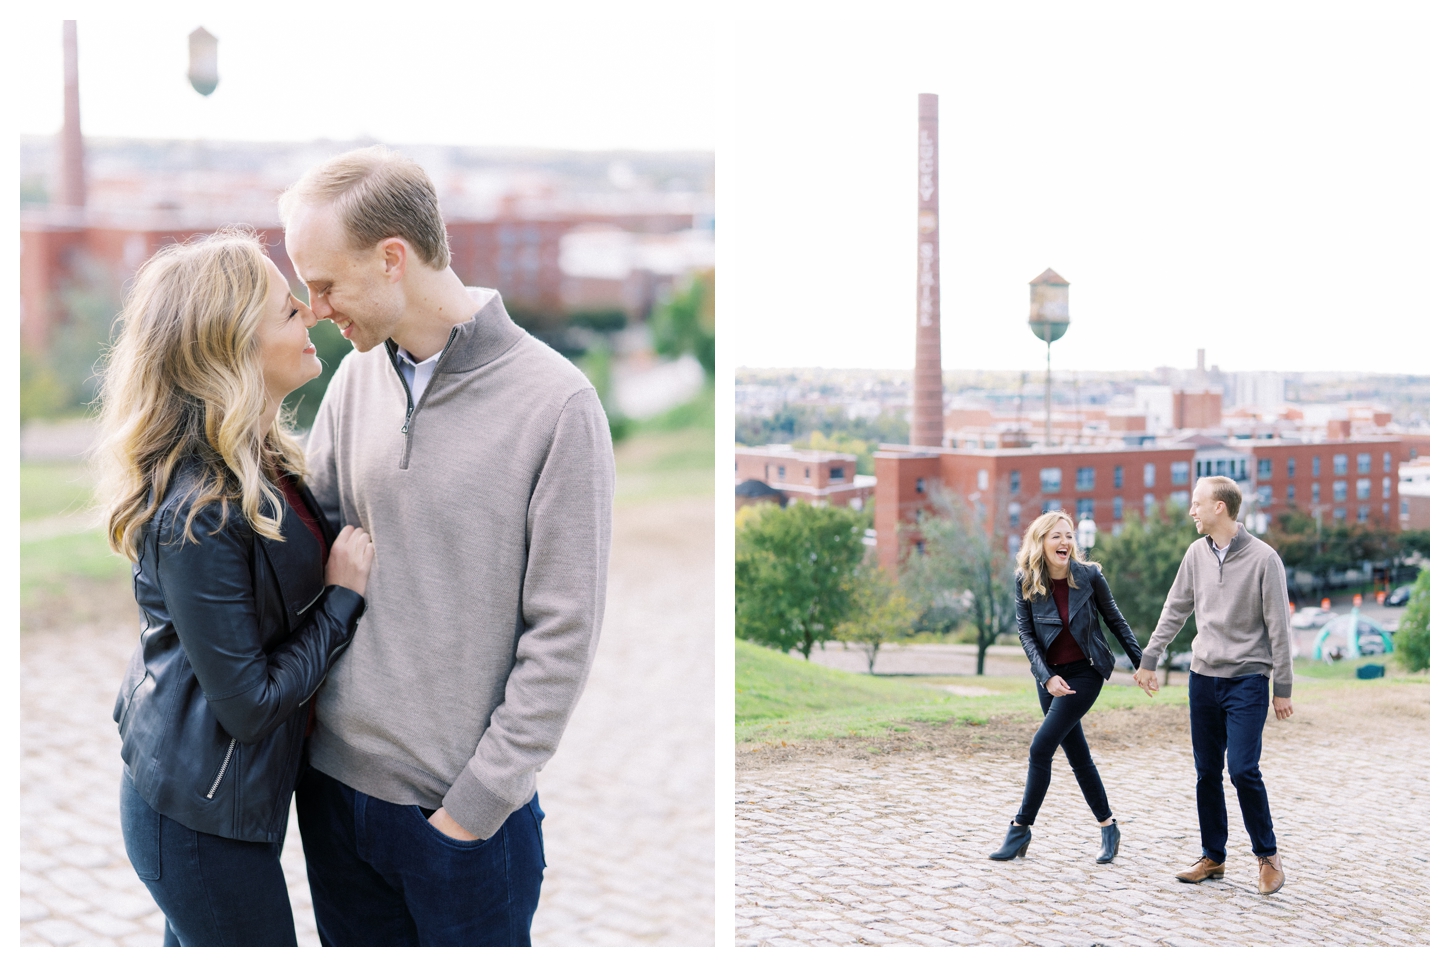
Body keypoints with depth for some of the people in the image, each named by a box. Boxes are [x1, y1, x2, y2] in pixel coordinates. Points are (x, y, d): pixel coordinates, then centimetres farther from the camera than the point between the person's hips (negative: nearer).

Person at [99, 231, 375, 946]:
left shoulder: (256, 460, 0)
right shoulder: (198, 512, -29)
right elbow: (249, 704, -23)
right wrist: (344, 595, -16)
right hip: (204, 820, -9)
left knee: (194, 947, 23)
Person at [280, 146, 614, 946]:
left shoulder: (555, 405, -14)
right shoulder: (357, 378, 3)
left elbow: (563, 637, -13)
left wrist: (477, 802, -12)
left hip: (467, 810, -5)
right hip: (334, 781, 5)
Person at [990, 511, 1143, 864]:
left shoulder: (1089, 575, -11)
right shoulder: (1026, 582, -6)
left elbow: (1115, 621, 1)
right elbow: (1026, 633, -5)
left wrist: (1141, 663, 2)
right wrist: (1047, 677, -17)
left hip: (1085, 673, -3)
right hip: (1050, 676, 4)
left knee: (1041, 747, -12)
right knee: (1078, 755, 9)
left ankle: (1021, 828, -3)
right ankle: (1108, 827, 22)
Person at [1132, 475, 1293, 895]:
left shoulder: (1262, 558, -10)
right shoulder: (1197, 553, 5)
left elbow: (1278, 626, -8)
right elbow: (1175, 610, 14)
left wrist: (1283, 688, -8)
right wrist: (1148, 659, 14)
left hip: (1247, 679, -5)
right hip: (1203, 676, 5)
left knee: (1243, 769, -12)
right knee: (1207, 772, 7)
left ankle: (1268, 856, 5)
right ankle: (1213, 858, 18)